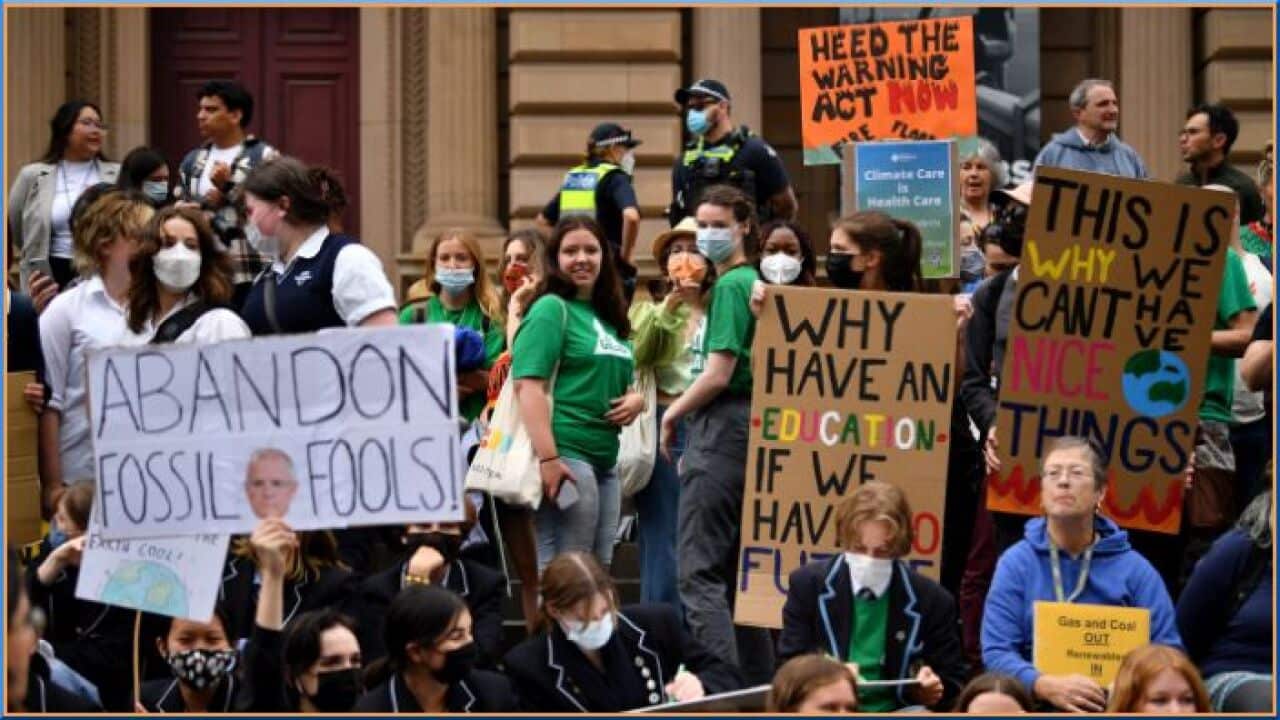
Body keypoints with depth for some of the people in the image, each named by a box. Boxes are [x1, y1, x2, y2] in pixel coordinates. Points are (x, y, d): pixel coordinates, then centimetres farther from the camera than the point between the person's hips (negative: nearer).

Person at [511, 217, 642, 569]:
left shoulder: (608, 317, 18)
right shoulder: (551, 309, -6)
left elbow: (623, 383, 29)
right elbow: (528, 385, -16)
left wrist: (636, 399, 4)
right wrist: (548, 458, -24)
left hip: (606, 460, 9)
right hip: (566, 456, -9)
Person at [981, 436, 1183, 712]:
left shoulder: (1135, 570, 9)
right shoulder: (1015, 564, 6)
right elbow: (996, 652, -2)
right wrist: (1047, 686, -22)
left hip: (1117, 707, 0)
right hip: (1038, 707, 0)